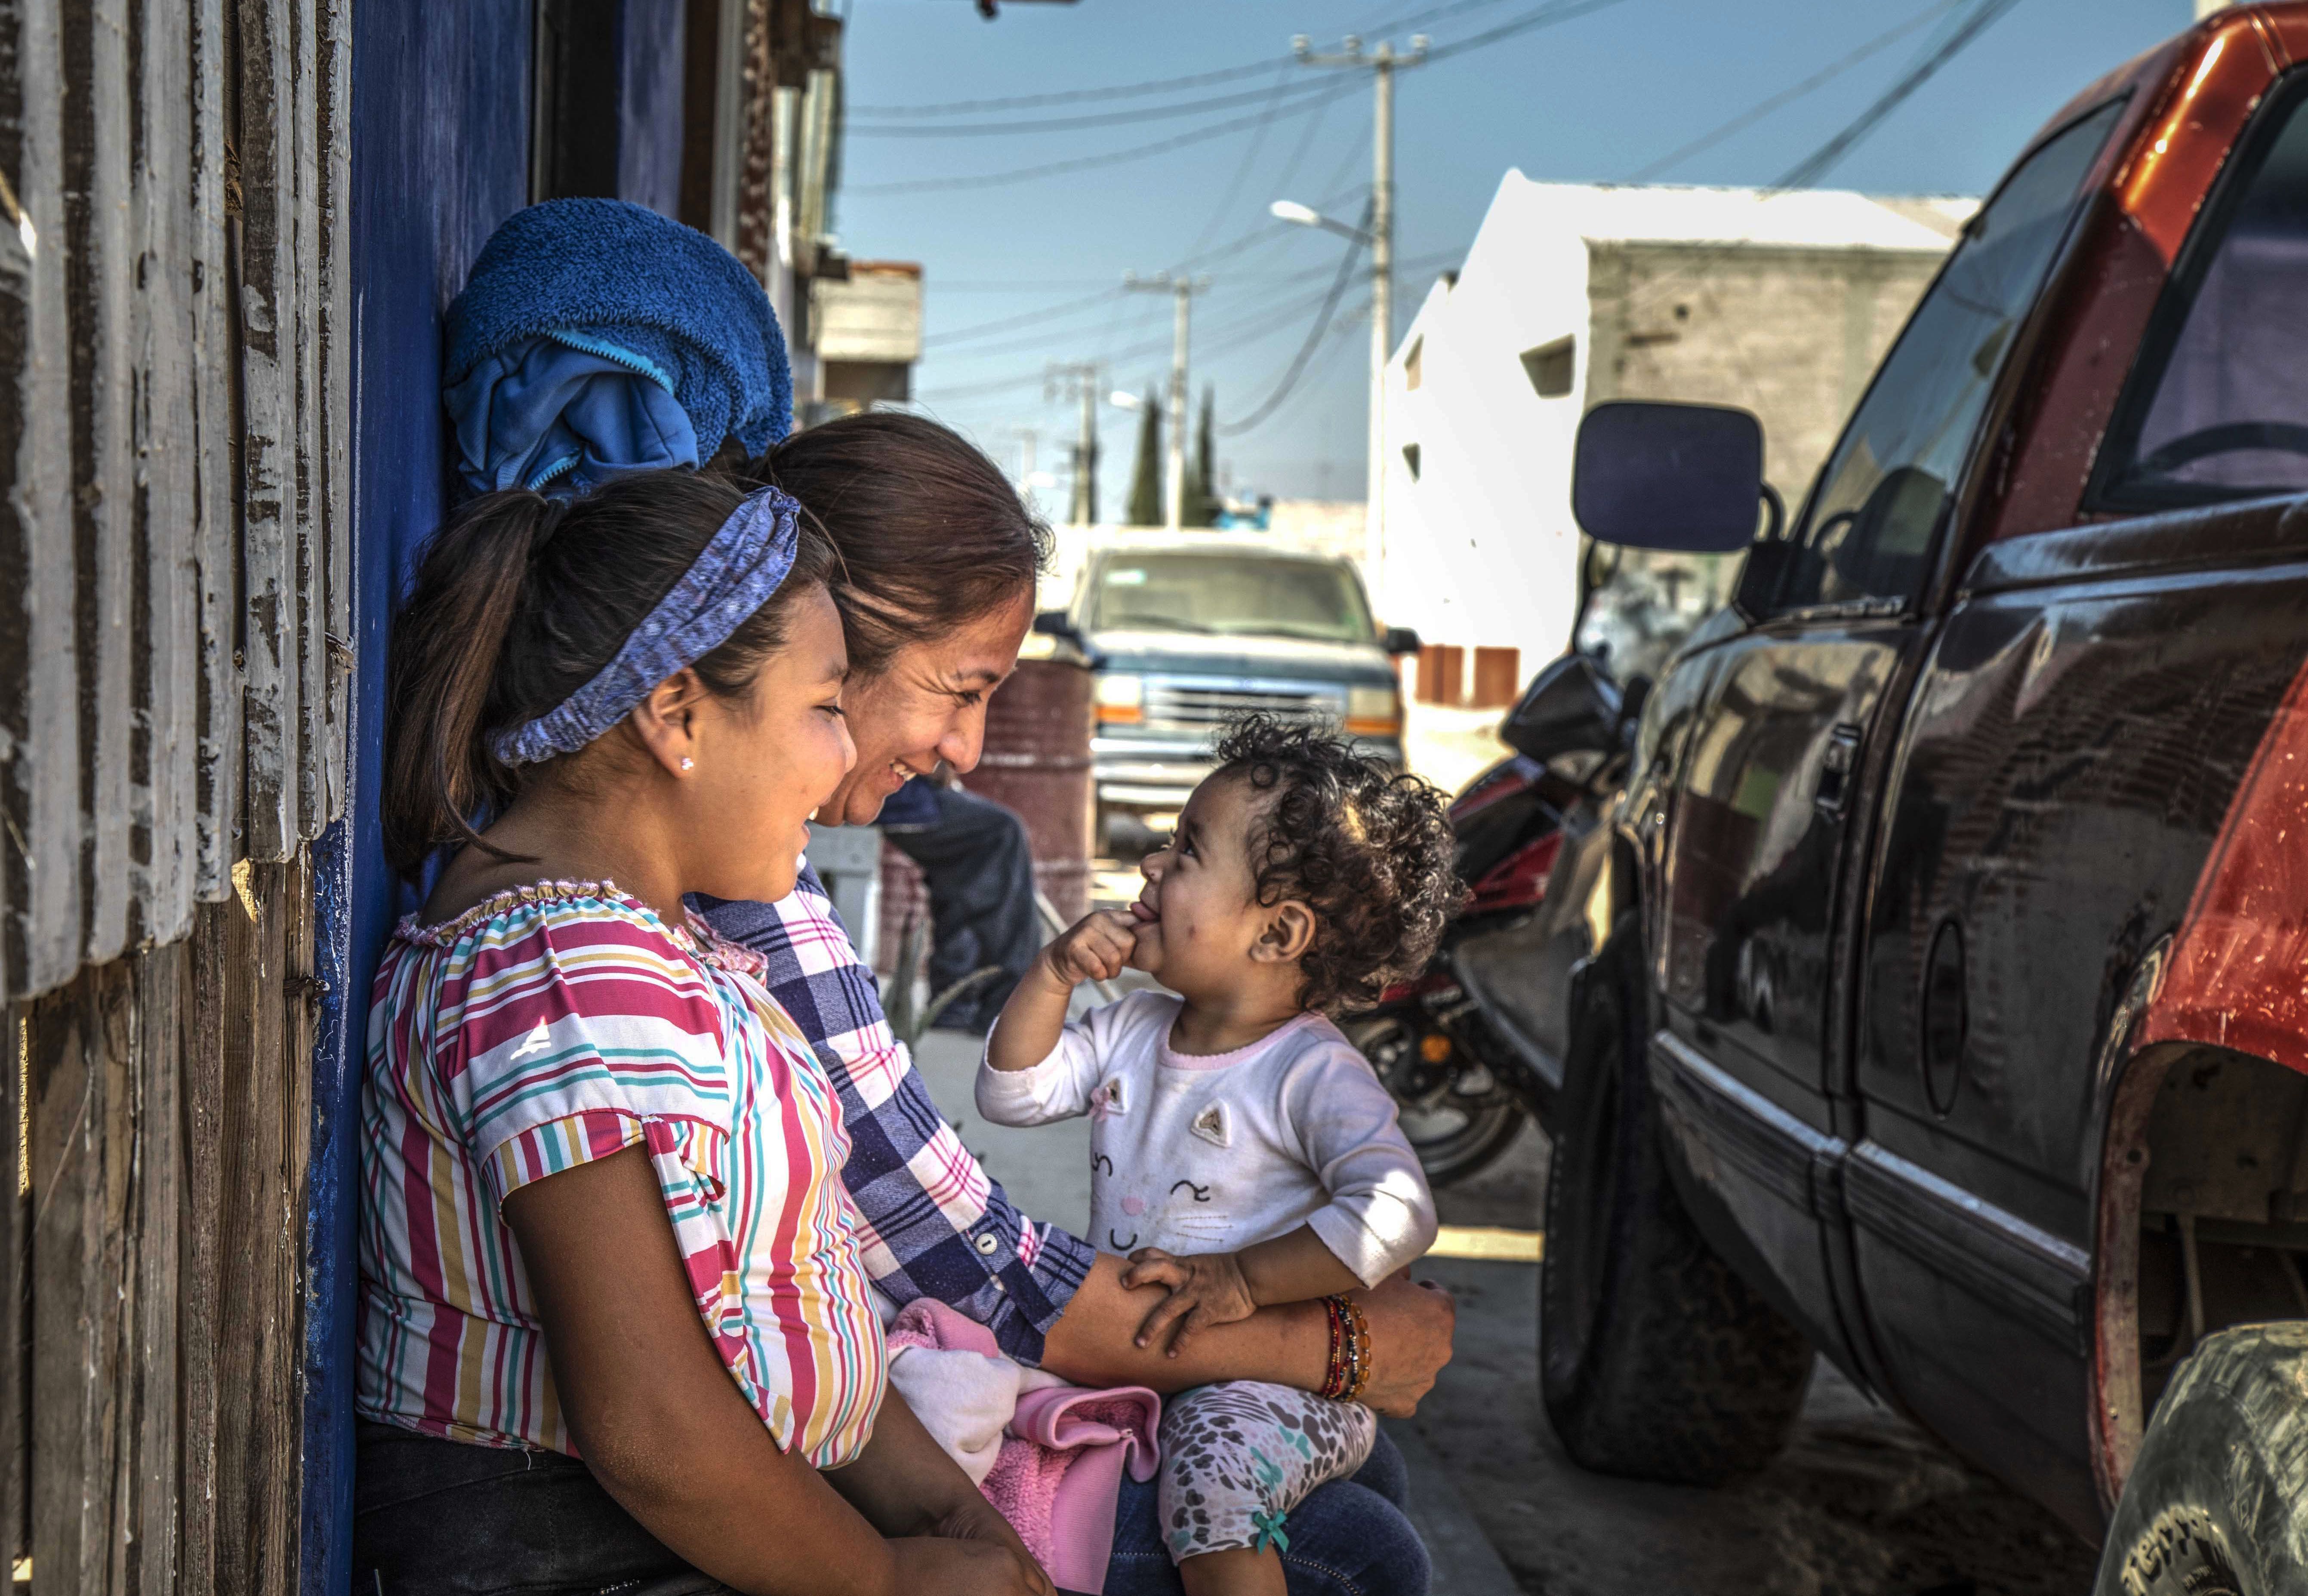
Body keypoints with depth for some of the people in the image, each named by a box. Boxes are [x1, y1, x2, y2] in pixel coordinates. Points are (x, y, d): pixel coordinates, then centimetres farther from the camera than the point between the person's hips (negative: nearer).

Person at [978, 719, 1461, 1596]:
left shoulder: (1315, 1075, -15)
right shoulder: (1133, 1031, 9)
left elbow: (1397, 1213, -26)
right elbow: (1012, 1093, 11)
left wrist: (1244, 1280, -29)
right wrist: (1055, 973, -1)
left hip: (1280, 1385, -7)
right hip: (1131, 1358, 8)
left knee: (1216, 1445, -35)